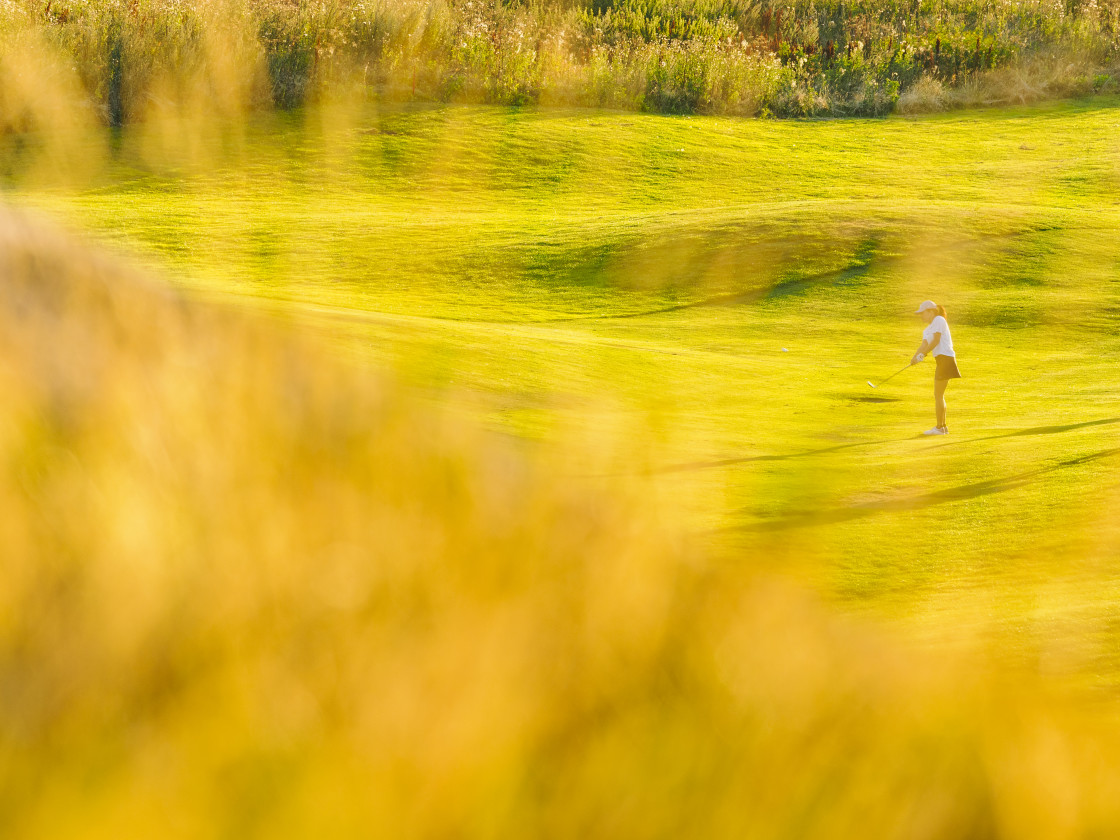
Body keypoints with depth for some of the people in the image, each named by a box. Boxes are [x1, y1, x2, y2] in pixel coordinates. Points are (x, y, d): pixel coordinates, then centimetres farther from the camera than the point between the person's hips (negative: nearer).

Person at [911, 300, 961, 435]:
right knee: (938, 395, 15)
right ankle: (943, 426, 22)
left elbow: (936, 340, -14)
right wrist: (915, 357, -13)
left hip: (945, 357, -10)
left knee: (938, 395, -8)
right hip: (940, 360, 10)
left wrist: (923, 354, -19)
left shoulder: (939, 320, -5)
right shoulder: (927, 330, 21)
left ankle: (939, 428, -5)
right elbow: (924, 344, 6)